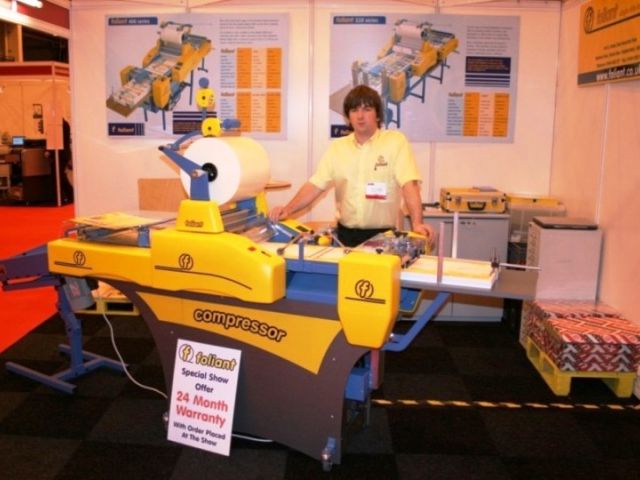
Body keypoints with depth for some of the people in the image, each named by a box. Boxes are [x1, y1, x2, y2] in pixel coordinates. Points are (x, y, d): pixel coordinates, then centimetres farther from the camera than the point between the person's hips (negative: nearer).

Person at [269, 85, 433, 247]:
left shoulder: (395, 141, -2)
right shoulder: (337, 147, 10)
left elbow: (409, 185, -11)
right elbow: (315, 185, 5)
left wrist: (417, 224, -24)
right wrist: (287, 210, -9)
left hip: (383, 235, -3)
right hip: (345, 234, 3)